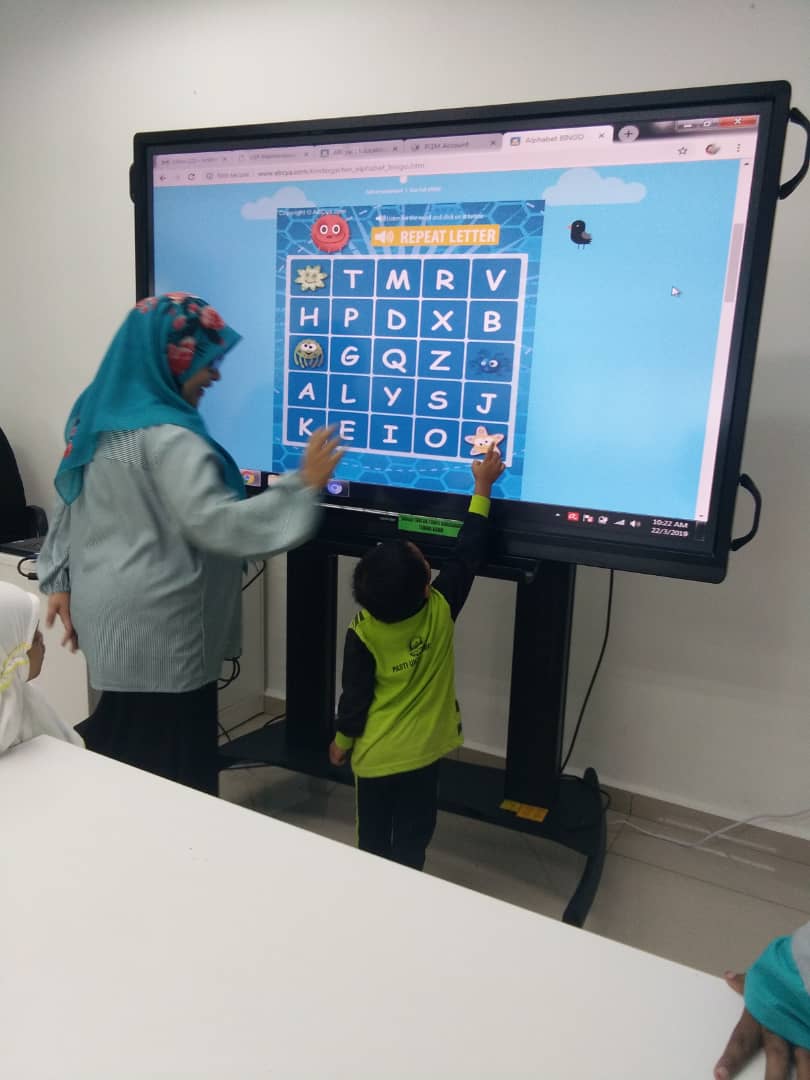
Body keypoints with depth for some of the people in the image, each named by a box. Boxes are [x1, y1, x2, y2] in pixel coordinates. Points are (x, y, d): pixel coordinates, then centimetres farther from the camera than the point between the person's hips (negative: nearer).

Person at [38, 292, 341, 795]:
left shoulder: (98, 415, 9)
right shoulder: (168, 439, -22)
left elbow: (69, 508, 14)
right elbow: (218, 524, -28)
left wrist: (59, 581, 20)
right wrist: (302, 486, -23)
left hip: (113, 615, 10)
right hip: (158, 628, -9)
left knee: (121, 742, 21)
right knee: (173, 764, 4)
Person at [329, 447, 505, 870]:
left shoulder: (362, 632, -20)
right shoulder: (441, 611, -18)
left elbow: (355, 695, -12)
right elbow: (467, 554, -9)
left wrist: (341, 741, 7)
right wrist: (483, 488, -2)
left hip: (375, 755, 0)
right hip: (423, 751, 1)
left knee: (372, 837, 19)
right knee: (411, 841, 15)